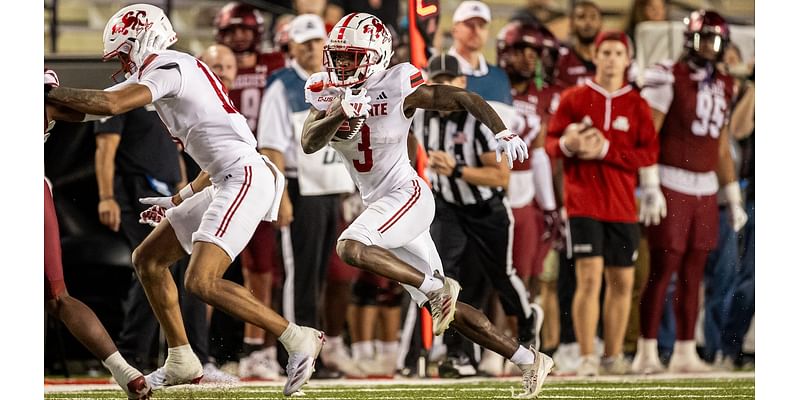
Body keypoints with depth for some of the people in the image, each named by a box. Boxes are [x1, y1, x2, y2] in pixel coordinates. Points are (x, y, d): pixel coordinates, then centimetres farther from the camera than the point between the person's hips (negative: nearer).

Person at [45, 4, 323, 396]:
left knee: (201, 282, -20)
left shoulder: (165, 67, -9)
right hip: (227, 180, 11)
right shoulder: (183, 71, 21)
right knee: (148, 258, 13)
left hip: (245, 178, -11)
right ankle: (181, 363, 18)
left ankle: (298, 339, -12)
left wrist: (46, 92, -12)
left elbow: (109, 104, -23)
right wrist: (178, 201, 29)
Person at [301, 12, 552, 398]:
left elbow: (465, 98, -10)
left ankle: (435, 286, -18)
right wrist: (340, 115, -31)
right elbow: (309, 143, -14)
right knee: (445, 307, 8)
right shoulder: (327, 92, 0)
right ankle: (529, 360, 16)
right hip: (378, 203, 7)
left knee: (350, 247, -30)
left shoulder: (398, 88, -15)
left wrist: (502, 132, -23)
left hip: (406, 195, -7)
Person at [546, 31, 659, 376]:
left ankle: (613, 356, 17)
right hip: (584, 202, -3)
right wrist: (567, 145, -19)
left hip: (622, 205, 3)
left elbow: (649, 153, -1)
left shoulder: (637, 105, 7)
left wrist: (605, 150, -13)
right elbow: (551, 143, 5)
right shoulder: (573, 98, 4)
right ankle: (587, 358, -10)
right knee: (589, 277, -13)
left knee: (622, 282, 5)